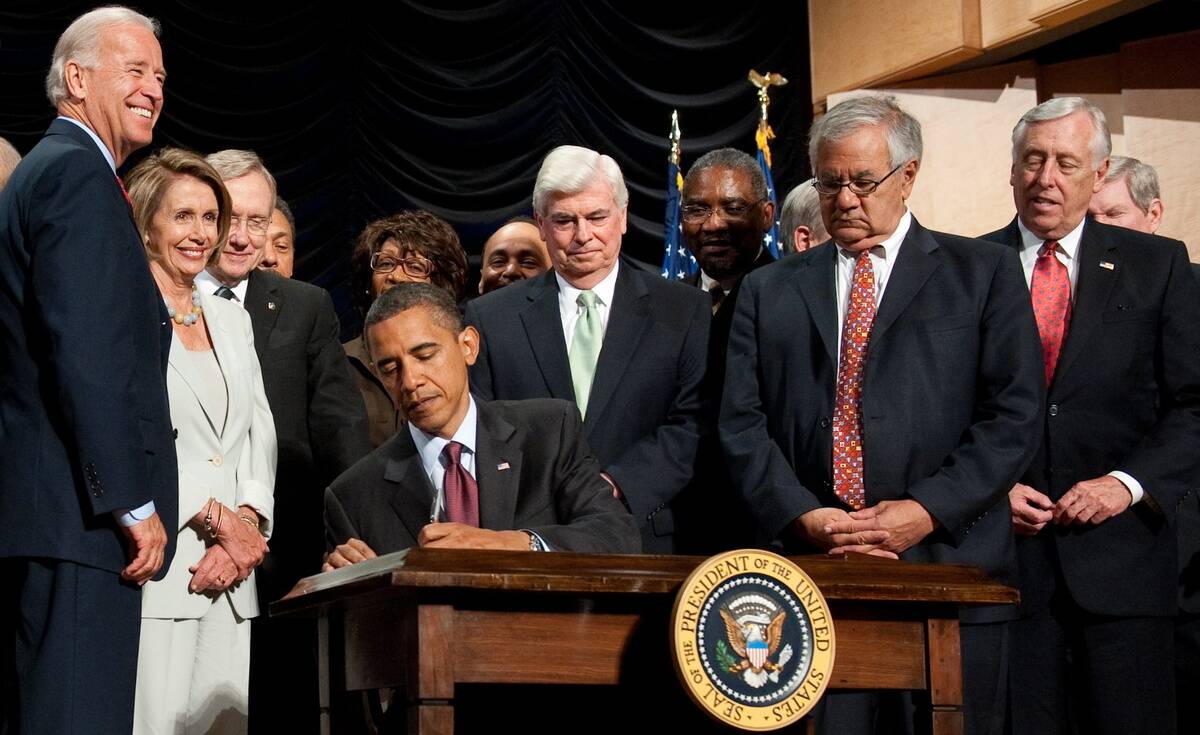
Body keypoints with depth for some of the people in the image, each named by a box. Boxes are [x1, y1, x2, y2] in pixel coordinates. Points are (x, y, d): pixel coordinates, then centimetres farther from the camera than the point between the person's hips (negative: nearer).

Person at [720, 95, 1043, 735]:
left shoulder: (984, 274, 8)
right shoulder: (769, 291, 15)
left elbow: (1013, 414, 0)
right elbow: (741, 423, 8)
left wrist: (928, 510, -11)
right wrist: (803, 516, -7)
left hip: (946, 564, -1)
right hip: (810, 569, 1)